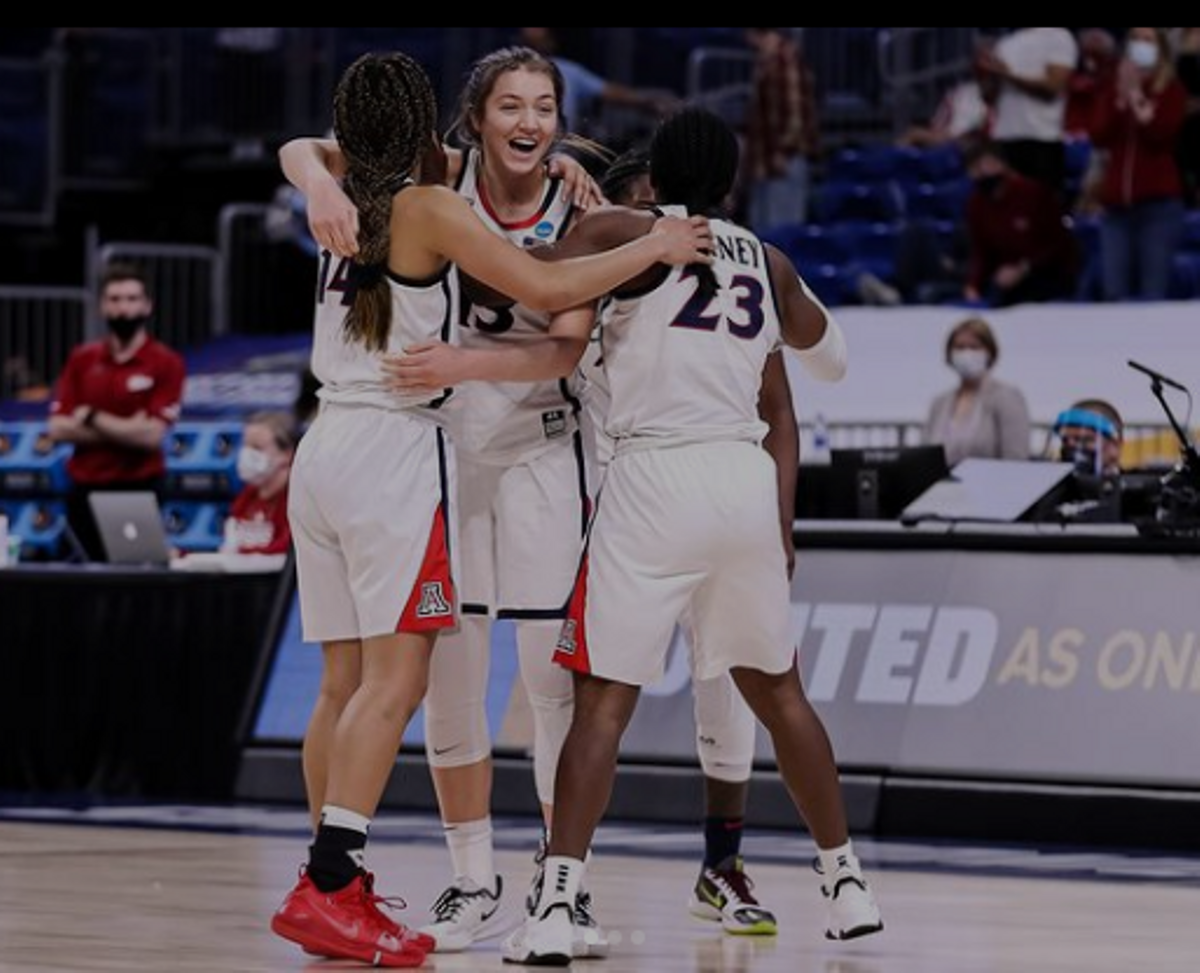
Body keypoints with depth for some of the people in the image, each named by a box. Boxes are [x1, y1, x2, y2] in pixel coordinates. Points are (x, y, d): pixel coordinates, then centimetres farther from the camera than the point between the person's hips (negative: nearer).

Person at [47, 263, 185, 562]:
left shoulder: (166, 363, -5)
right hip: (84, 491, 4)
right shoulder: (81, 360, 7)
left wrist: (91, 417, -7)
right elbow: (58, 429, -2)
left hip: (138, 492, -4)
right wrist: (126, 431, -11)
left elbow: (151, 435, -14)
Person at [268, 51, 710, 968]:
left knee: (346, 682, 10)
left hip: (324, 448, 8)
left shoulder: (345, 207, 14)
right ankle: (328, 888, -18)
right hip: (398, 453, -8)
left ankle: (336, 888, 11)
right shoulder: (430, 209, -8)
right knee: (394, 681, -10)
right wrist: (655, 248, -3)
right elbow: (545, 288, -16)